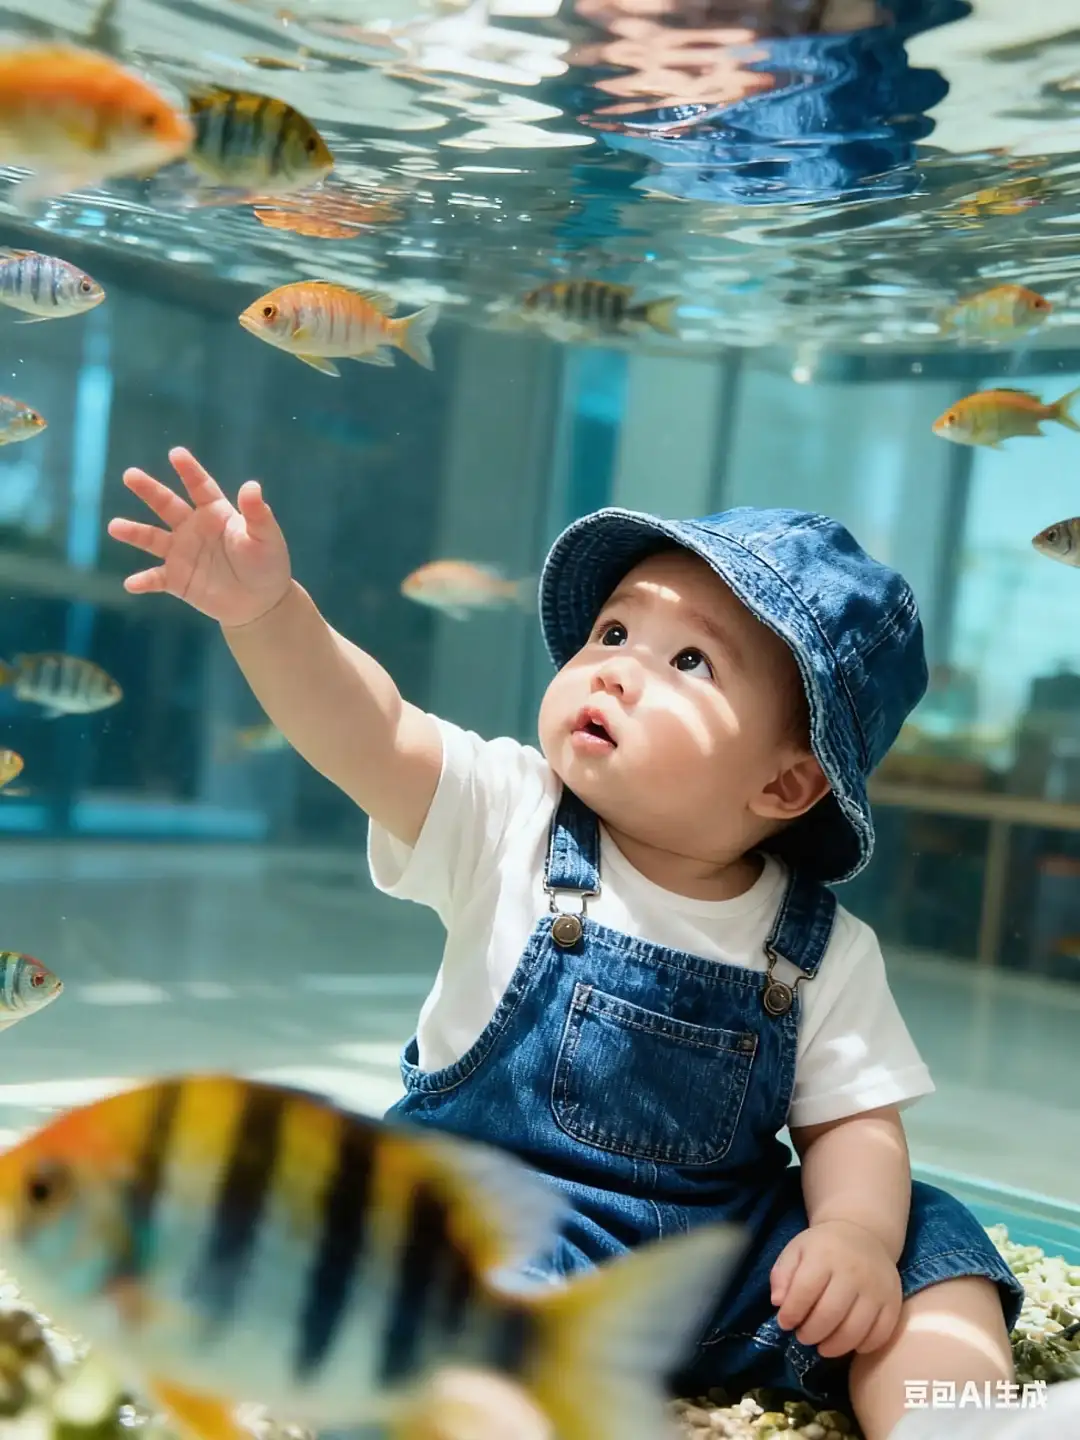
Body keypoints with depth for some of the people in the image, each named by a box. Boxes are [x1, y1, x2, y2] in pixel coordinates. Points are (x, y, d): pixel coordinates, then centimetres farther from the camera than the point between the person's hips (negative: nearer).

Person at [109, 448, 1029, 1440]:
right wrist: (267, 609, -38)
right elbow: (366, 729, -22)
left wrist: (857, 1233, -22)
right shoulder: (508, 823, -8)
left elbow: (853, 1122, -1)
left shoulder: (825, 954, -3)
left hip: (732, 1245, 3)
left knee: (933, 1250, -11)